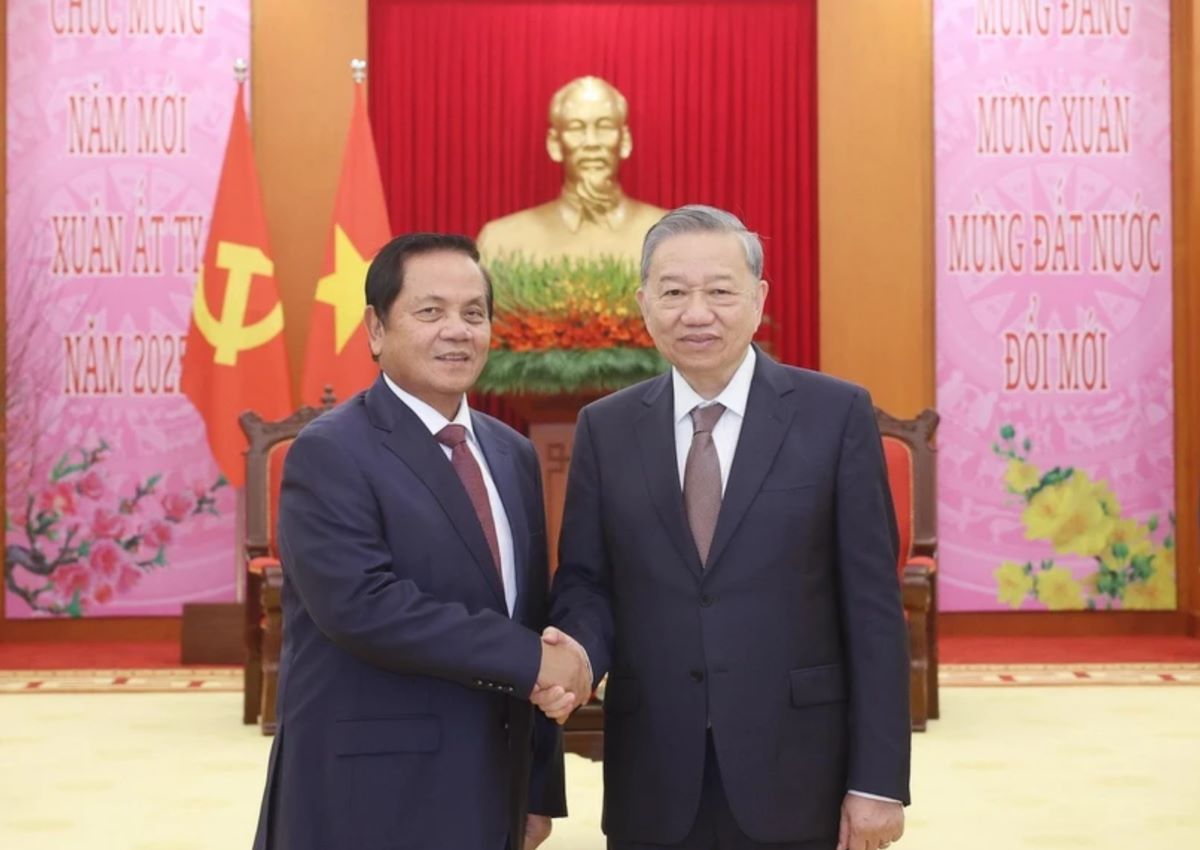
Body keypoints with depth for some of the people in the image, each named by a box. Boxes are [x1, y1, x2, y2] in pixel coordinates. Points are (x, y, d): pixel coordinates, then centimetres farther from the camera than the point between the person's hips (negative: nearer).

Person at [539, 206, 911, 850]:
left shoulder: (836, 414, -2)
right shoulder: (604, 428, 5)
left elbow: (873, 605, -4)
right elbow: (585, 581, 8)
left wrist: (877, 778, -7)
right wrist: (578, 653, -15)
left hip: (795, 776, -2)